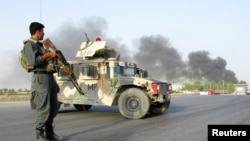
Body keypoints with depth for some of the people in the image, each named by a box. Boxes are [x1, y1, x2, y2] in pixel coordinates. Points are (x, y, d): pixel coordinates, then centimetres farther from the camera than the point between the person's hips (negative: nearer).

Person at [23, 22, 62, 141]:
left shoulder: (40, 45, 22)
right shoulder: (29, 44, -4)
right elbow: (34, 61, -21)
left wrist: (54, 82, 19)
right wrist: (49, 54, -11)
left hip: (50, 77, 9)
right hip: (41, 78, -9)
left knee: (54, 106, 10)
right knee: (44, 107, -8)